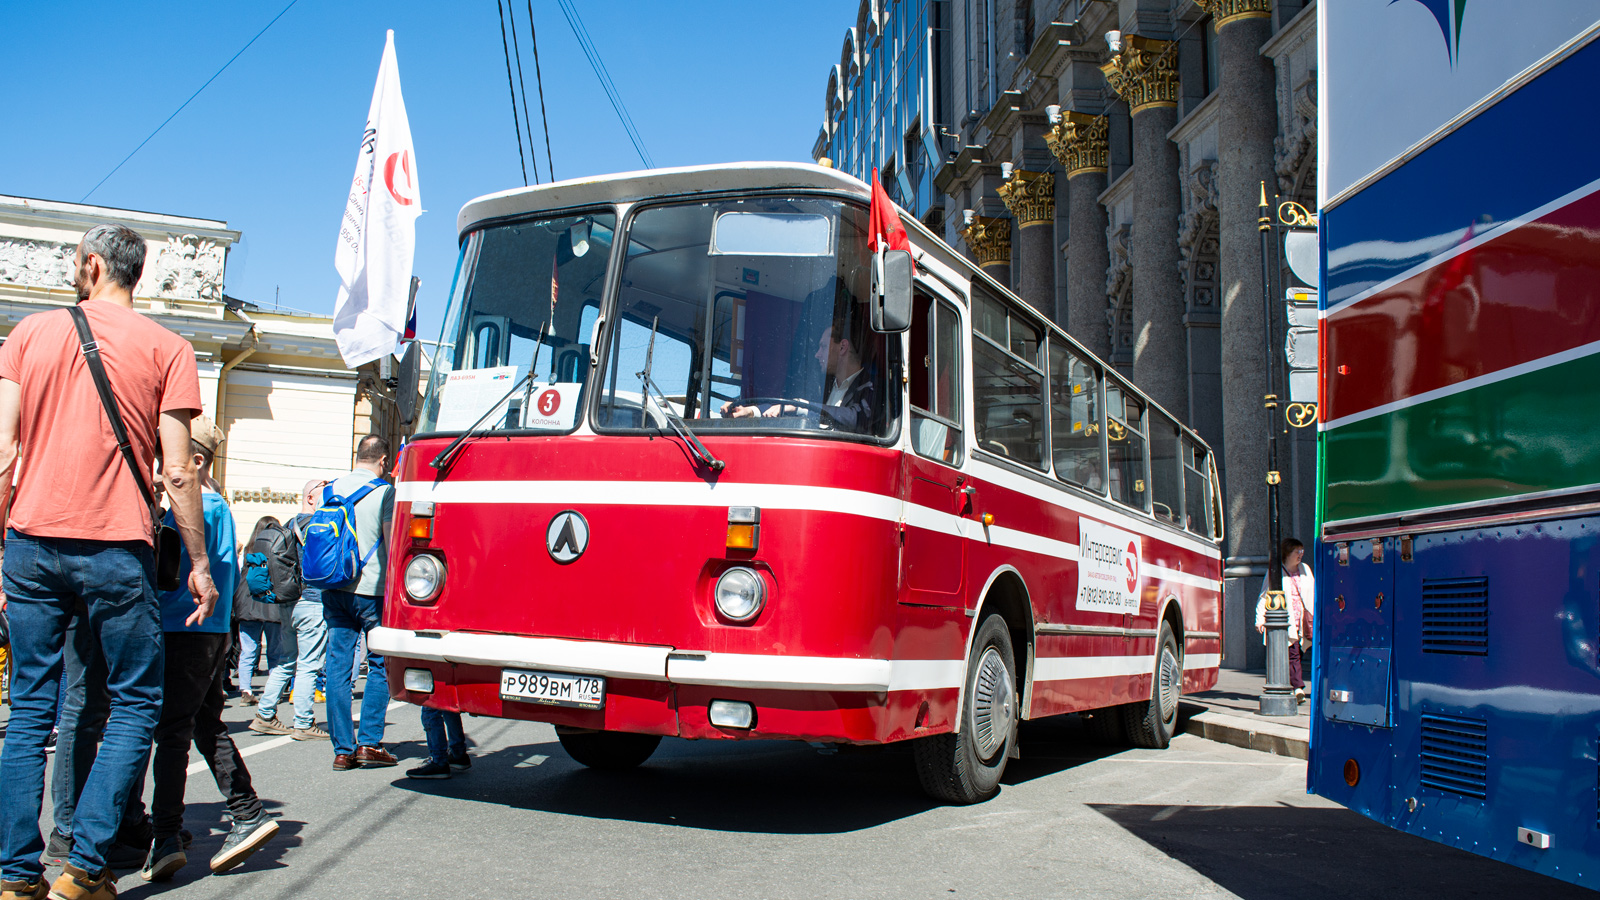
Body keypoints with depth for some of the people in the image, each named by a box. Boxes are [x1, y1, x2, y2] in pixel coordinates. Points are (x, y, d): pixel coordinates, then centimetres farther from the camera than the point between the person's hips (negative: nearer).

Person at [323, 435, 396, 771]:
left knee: (339, 667, 5)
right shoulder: (384, 491, -6)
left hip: (334, 589, 5)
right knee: (380, 664, 6)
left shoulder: (332, 488, 11)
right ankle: (370, 743, 3)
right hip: (371, 589, -5)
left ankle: (343, 749, 7)